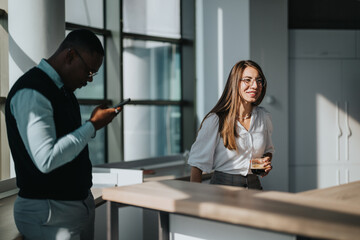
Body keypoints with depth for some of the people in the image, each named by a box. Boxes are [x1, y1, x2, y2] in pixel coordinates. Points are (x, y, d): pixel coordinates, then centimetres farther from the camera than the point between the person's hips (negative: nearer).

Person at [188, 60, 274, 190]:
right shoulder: (216, 119, -7)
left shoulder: (264, 117, 9)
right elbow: (198, 162, -6)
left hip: (254, 185, 4)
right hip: (223, 185, -4)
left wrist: (267, 161, 4)